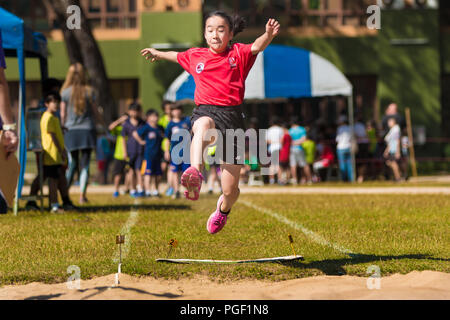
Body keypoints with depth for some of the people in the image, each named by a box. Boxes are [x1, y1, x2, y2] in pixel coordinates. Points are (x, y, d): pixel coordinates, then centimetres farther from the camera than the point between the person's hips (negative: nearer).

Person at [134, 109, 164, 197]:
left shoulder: (160, 128, 10)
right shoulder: (146, 128, -9)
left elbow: (164, 136, 30)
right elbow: (135, 134, -12)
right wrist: (141, 141, -8)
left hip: (158, 155, 6)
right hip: (148, 154, -6)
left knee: (158, 174, 9)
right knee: (148, 173, -6)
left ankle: (155, 191, 22)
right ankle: (147, 191, -4)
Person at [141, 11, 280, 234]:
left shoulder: (238, 54, 6)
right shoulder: (195, 56, 15)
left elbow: (257, 47, -15)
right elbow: (177, 56, 38)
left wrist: (269, 35, -37)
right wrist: (158, 54, 54)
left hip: (232, 117, -1)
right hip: (205, 112, 1)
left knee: (230, 190, 1)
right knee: (203, 126, -42)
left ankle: (223, 209, 38)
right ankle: (195, 174, -66)